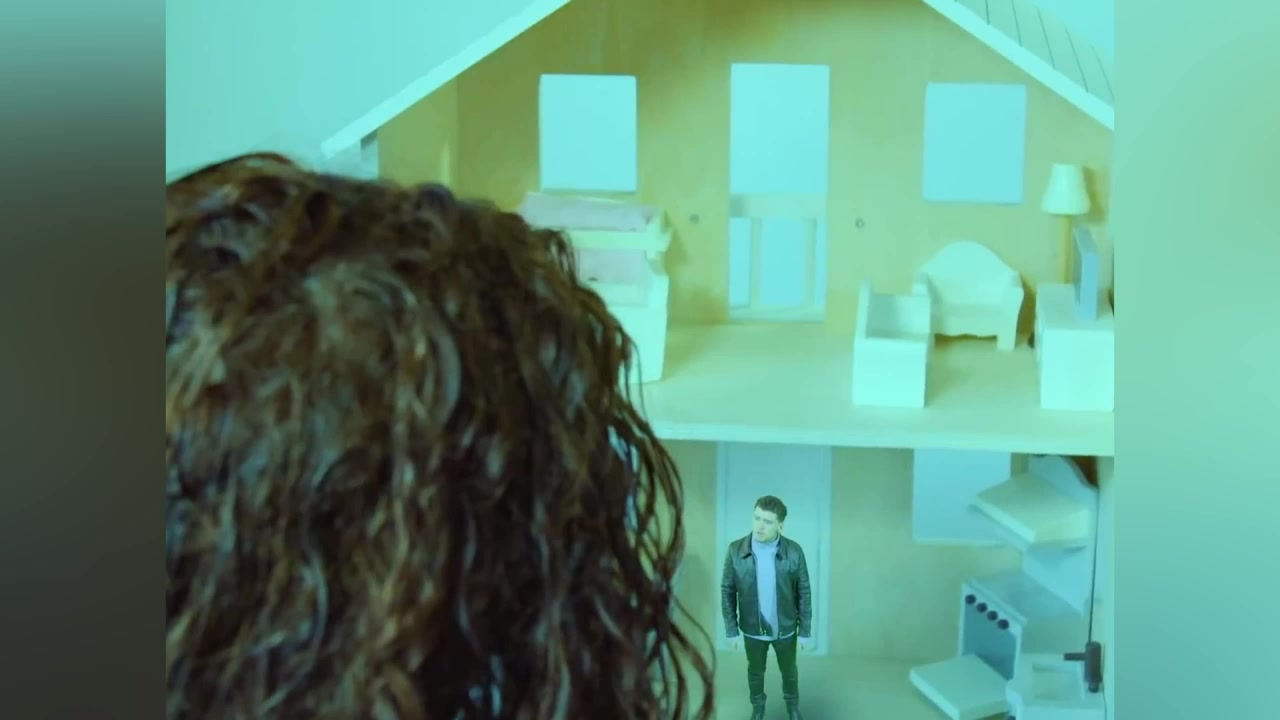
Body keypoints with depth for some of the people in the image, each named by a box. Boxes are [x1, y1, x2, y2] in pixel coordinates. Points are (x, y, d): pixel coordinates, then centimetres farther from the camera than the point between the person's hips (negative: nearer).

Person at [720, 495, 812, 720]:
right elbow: (727, 591, -8)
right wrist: (732, 629, -5)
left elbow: (804, 592, -10)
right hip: (752, 628, 0)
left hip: (786, 628, 0)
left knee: (789, 670, 23)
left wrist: (805, 631, -6)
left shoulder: (794, 551, -20)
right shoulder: (736, 550, -19)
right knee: (755, 671, 23)